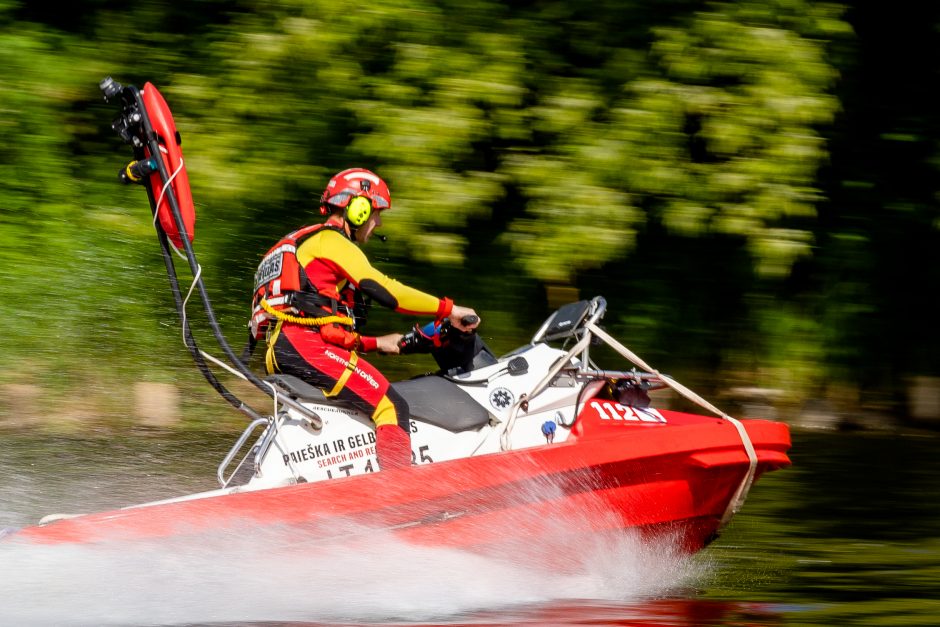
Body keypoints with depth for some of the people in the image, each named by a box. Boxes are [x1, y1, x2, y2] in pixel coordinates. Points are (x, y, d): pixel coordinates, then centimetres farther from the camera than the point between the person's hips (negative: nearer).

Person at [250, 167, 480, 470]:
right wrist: (448, 310, -6)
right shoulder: (332, 241, 0)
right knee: (392, 407, -15)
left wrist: (377, 343, 26)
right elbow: (384, 290, -11)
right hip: (305, 344, -10)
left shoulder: (307, 241, 31)